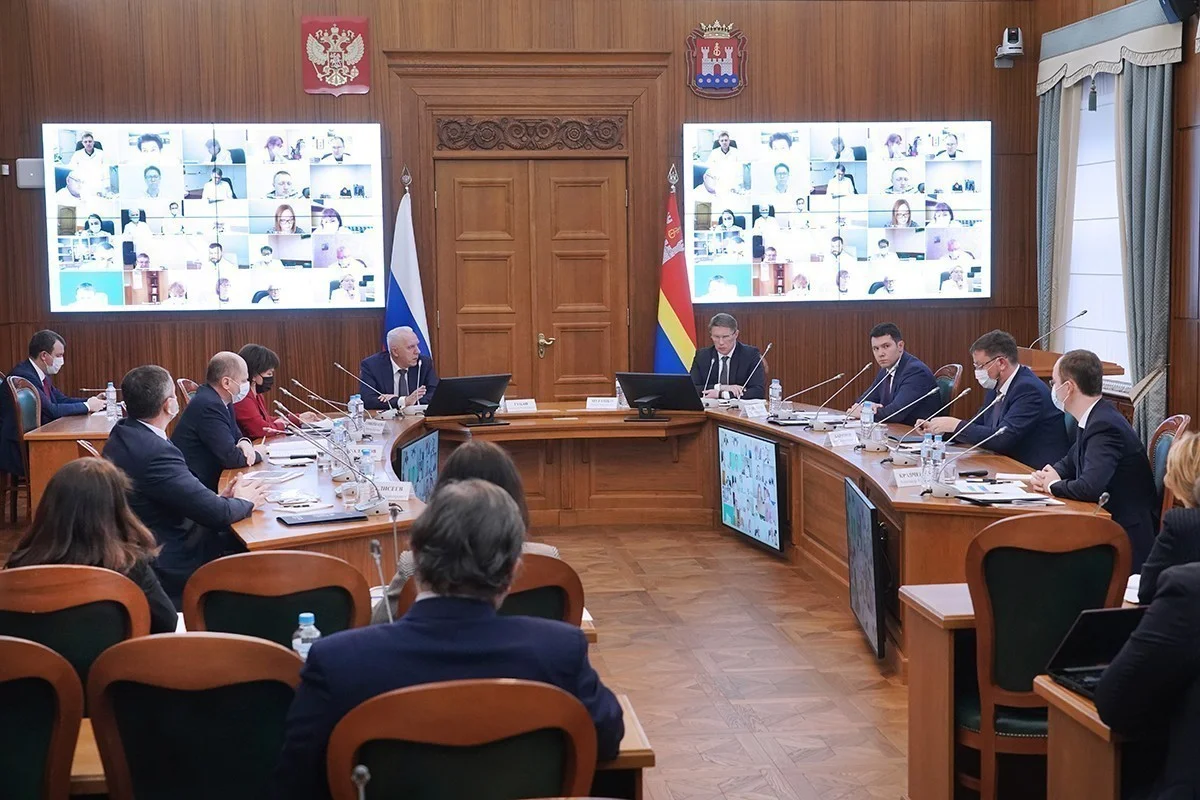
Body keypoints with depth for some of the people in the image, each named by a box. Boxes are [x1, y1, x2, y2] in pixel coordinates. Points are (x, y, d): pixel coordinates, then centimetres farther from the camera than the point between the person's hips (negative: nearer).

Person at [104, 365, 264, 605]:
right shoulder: (156, 452, -29)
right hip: (167, 565, -9)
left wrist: (219, 497, 1)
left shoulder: (122, 434, 1)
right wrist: (244, 502, -5)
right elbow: (216, 514, -25)